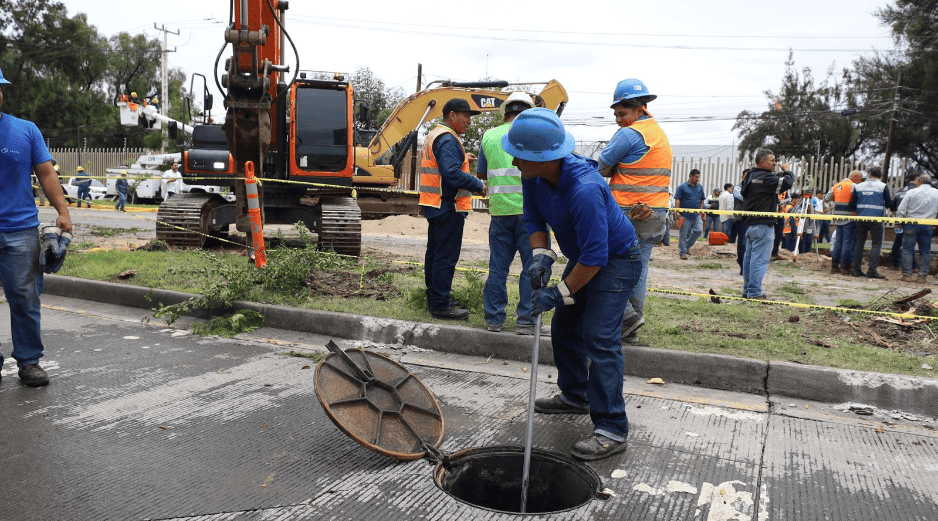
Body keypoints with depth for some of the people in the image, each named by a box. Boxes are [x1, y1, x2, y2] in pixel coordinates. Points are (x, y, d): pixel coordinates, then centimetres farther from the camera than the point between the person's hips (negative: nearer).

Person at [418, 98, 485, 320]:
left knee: (434, 252, 16)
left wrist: (462, 158, 17)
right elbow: (452, 173, -26)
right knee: (446, 256, -7)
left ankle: (434, 299, 26)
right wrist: (479, 185, -19)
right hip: (448, 207, -11)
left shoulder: (433, 136, 18)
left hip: (435, 207, 11)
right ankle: (440, 305, -3)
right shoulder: (448, 140, -16)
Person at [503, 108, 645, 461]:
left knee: (599, 338, -17)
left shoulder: (584, 190, -38)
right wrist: (541, 256, -17)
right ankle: (575, 395, 36)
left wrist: (559, 294, -27)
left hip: (615, 260, -9)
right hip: (583, 257, 9)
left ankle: (612, 430, -11)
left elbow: (595, 257, -34)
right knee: (564, 328, 17)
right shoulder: (533, 175, -13)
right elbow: (534, 219, 2)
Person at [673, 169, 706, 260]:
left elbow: (702, 200, 21)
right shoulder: (682, 187, -3)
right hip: (685, 215, -5)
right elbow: (677, 200, -6)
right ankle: (683, 253, 9)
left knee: (698, 230, -6)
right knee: (684, 234, 0)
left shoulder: (700, 187, 13)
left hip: (696, 215, 5)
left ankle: (687, 245, 16)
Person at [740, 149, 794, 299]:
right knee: (759, 260, -7)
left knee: (749, 258, 13)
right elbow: (787, 183, -19)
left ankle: (747, 290, 19)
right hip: (763, 225, -10)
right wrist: (787, 171, 0)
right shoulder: (765, 178, -16)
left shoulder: (751, 176, 14)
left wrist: (782, 174, 8)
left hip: (750, 224, 10)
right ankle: (754, 292, -7)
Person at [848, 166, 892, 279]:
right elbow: (889, 204, 3)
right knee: (877, 244, 1)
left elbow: (852, 204, 8)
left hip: (861, 218, 3)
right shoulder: (883, 186, -1)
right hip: (876, 219, -3)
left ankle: (856, 269, 8)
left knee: (859, 243, 10)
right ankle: (872, 270, -7)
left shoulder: (858, 186, 8)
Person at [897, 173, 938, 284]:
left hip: (911, 224, -2)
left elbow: (901, 210, -4)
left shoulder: (912, 192, -4)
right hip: (928, 226, 2)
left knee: (907, 249, 3)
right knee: (925, 251, 8)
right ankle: (922, 276, 8)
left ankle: (907, 275, 3)